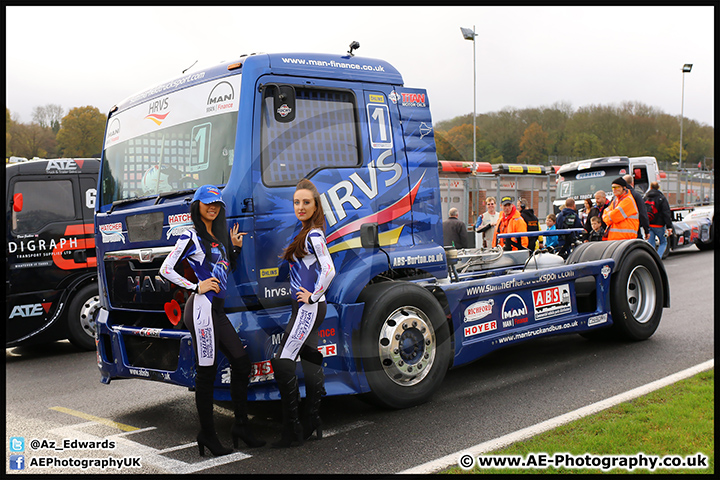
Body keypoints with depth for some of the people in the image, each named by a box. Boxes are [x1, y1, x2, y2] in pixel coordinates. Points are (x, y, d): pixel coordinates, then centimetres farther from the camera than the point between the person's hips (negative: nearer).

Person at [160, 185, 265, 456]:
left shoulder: (218, 235, 18)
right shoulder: (191, 237, -5)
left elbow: (229, 268, 27)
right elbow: (166, 270, -10)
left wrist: (235, 247, 11)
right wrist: (196, 287, -14)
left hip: (218, 309, 9)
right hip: (202, 308, -9)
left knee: (241, 362, 7)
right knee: (207, 371, -4)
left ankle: (241, 426, 16)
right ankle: (207, 434, 7)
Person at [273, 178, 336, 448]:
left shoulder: (313, 235, -15)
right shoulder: (305, 233, 14)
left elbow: (328, 270, -25)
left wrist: (313, 296, -16)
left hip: (309, 307, -10)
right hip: (304, 307, 10)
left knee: (282, 360, -12)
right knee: (310, 361, 13)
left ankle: (292, 429, -7)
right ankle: (312, 424, 22)